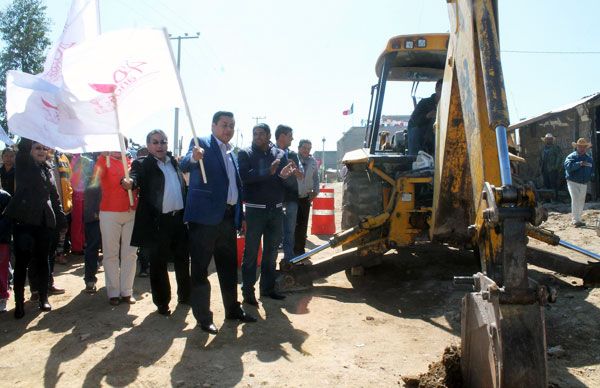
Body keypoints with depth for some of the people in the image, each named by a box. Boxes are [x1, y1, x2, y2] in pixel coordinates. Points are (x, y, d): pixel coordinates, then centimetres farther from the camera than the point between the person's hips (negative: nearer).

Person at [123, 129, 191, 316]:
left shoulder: (174, 162, 13)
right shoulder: (143, 164, -2)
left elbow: (183, 186, 13)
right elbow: (135, 177, -21)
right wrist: (129, 182, -43)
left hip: (179, 218, 5)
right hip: (157, 221, -5)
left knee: (182, 259, 16)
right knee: (158, 263, 5)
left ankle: (185, 295, 33)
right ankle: (162, 302, 19)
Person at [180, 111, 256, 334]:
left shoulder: (231, 153, 17)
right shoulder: (202, 143, -4)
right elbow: (184, 166, -22)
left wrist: (240, 217, 16)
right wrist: (193, 157, -45)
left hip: (228, 217, 8)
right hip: (205, 216, -7)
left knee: (229, 266, 17)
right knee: (200, 269, 1)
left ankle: (232, 309, 31)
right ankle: (203, 317, 10)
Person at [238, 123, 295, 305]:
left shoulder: (280, 154, 8)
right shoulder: (245, 154, -2)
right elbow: (244, 176, -19)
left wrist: (285, 175, -20)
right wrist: (269, 171, -28)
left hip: (276, 209, 4)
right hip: (255, 209, -4)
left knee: (271, 251, 14)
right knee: (251, 252, 1)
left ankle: (268, 287, 26)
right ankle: (247, 290, 10)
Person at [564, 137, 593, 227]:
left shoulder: (589, 159, 12)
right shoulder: (571, 157, -7)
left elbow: (592, 170, 23)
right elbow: (568, 166, -26)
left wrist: (590, 178, 8)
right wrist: (579, 164, -34)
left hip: (584, 184, 6)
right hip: (573, 182, -6)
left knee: (581, 202, 10)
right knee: (575, 200, -16)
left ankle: (575, 220, 21)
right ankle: (576, 220, -16)